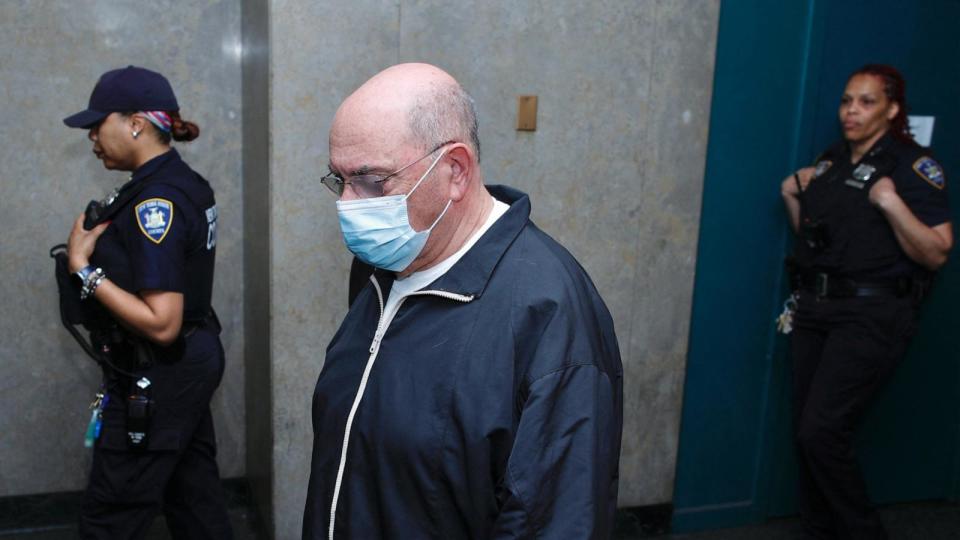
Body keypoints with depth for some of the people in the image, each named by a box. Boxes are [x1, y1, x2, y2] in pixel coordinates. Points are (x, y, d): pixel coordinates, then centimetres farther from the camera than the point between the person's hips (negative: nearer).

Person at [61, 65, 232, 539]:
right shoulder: (183, 182, 7)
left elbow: (161, 323, -27)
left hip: (156, 382, -10)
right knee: (196, 499, 18)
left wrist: (83, 269, -20)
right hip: (192, 363, 10)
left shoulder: (155, 201, -22)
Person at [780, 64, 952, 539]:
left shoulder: (913, 166, -7)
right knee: (806, 431, 9)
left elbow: (936, 254, -13)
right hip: (814, 306, 7)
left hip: (870, 315, -7)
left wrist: (891, 203, -24)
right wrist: (793, 196, 7)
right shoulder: (830, 160, 14)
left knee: (821, 431, -13)